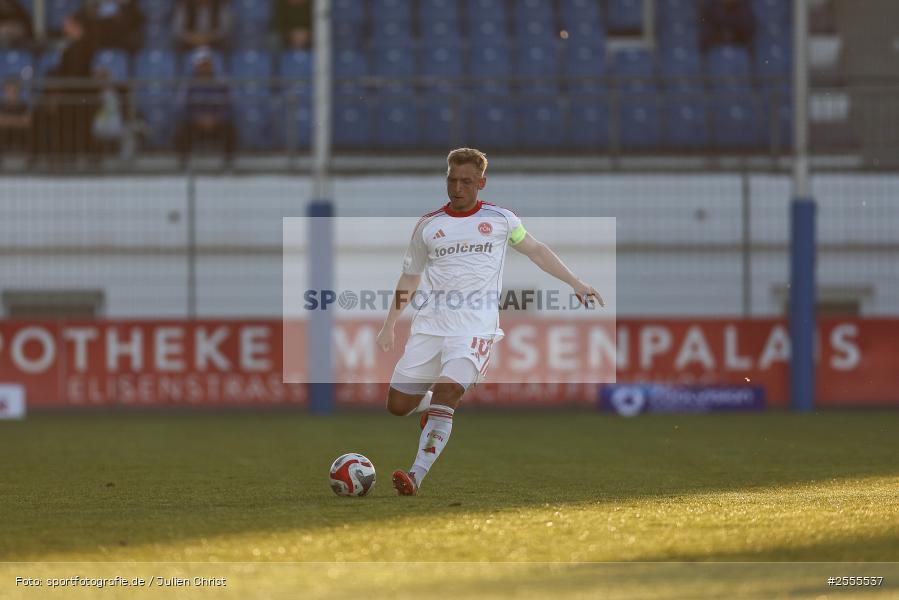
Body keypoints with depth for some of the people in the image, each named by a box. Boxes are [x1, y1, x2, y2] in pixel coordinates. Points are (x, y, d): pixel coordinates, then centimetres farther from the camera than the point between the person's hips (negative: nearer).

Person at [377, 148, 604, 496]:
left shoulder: (499, 219, 6)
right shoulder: (428, 225, 10)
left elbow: (535, 250, 21)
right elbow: (409, 278, 19)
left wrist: (576, 284, 18)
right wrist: (389, 326, 14)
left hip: (475, 328, -3)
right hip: (430, 326, 3)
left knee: (445, 394, -25)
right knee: (397, 405, 1)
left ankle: (417, 476, -28)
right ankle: (432, 404, 35)